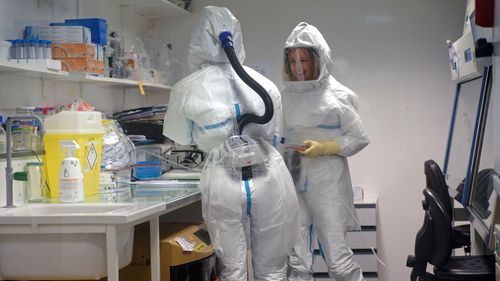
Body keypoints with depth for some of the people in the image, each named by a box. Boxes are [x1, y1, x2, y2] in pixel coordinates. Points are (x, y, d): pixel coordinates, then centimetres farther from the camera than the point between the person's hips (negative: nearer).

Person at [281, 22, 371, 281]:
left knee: (337, 259, -3)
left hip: (326, 184, -4)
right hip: (293, 184, 4)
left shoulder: (338, 96, -5)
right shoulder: (287, 96, 6)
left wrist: (324, 148, -15)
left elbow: (359, 138, -2)